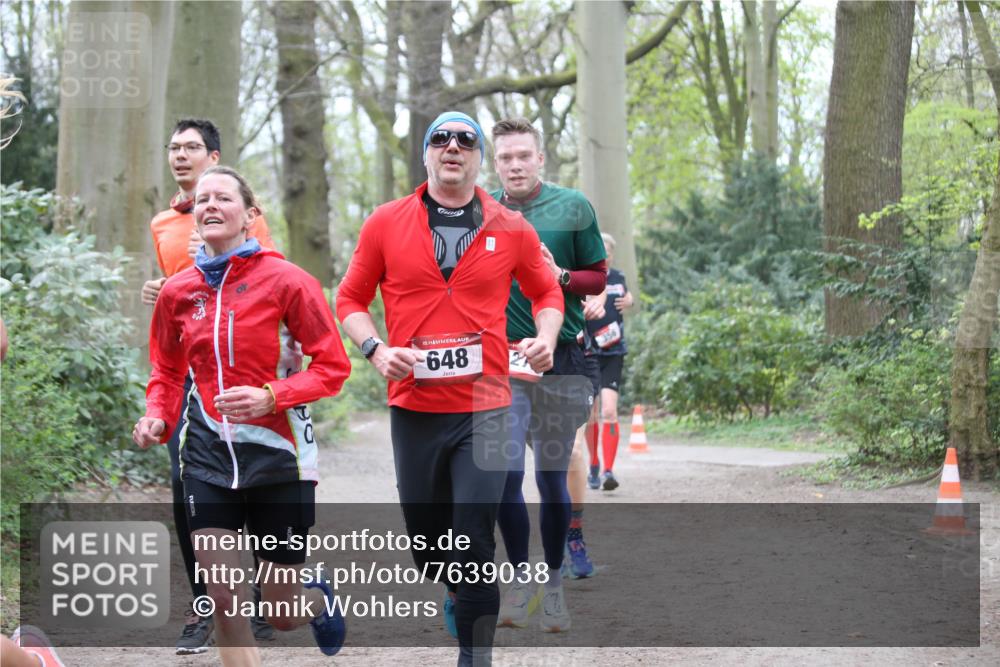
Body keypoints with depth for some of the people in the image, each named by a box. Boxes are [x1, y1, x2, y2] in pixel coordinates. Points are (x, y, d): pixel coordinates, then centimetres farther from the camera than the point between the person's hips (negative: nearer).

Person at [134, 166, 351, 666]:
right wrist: (157, 418, -2)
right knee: (223, 602, -8)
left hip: (278, 455, -3)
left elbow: (333, 366, -7)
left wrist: (271, 396, -22)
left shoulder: (286, 281, -9)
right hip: (208, 456, 3)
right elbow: (167, 372, 17)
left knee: (280, 614, 7)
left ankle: (318, 598, 44)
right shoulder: (178, 291, 4)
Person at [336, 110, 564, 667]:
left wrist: (545, 338, -2)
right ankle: (460, 591, 45)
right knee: (426, 543, 12)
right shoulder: (386, 223, 3)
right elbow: (352, 298, 10)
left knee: (474, 542, -8)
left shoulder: (511, 229, 4)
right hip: (413, 407, 1)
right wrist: (375, 349, -8)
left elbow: (547, 292, 17)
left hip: (485, 406, -1)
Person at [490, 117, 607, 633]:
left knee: (552, 477, 5)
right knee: (504, 473, -11)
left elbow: (598, 278, 6)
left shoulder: (572, 207, 1)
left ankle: (554, 582, 20)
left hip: (560, 360, -1)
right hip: (501, 359, 1)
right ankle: (520, 578, 4)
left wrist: (560, 277, -13)